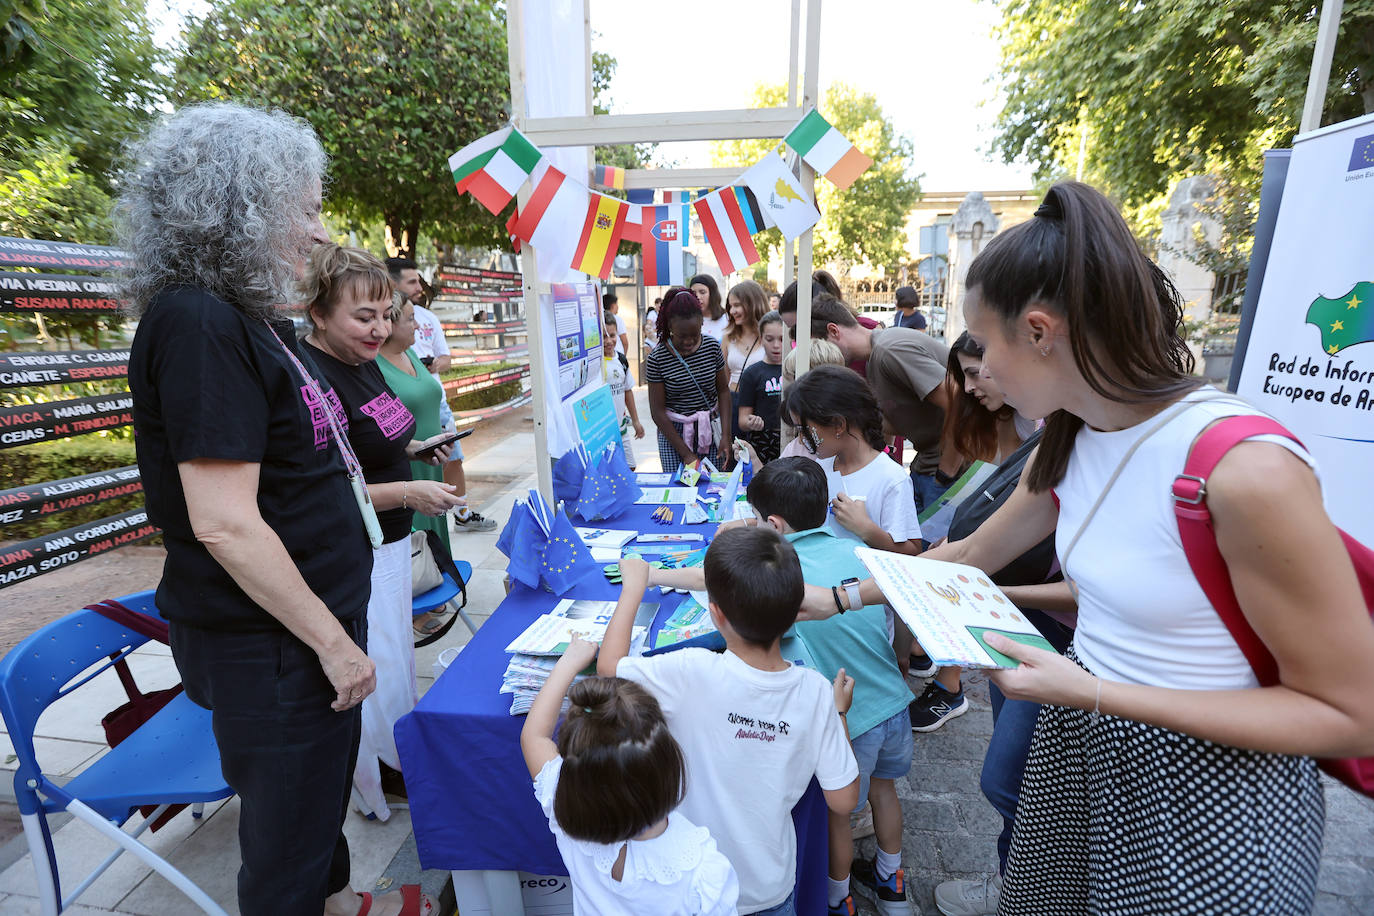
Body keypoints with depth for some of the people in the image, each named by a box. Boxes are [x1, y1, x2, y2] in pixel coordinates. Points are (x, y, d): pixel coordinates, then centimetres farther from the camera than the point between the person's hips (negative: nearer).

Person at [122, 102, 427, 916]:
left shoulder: (249, 318, 9)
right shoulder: (199, 324, -21)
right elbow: (223, 523, -25)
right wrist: (333, 641, -19)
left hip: (309, 622, 10)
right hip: (270, 643, -9)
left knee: (321, 789, 30)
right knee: (288, 827, 14)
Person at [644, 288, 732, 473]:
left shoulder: (712, 347, -1)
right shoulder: (657, 359, -11)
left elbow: (723, 391, 6)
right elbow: (658, 412, -9)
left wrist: (726, 435, -5)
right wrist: (686, 453, -12)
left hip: (709, 430, 2)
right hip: (673, 432, -2)